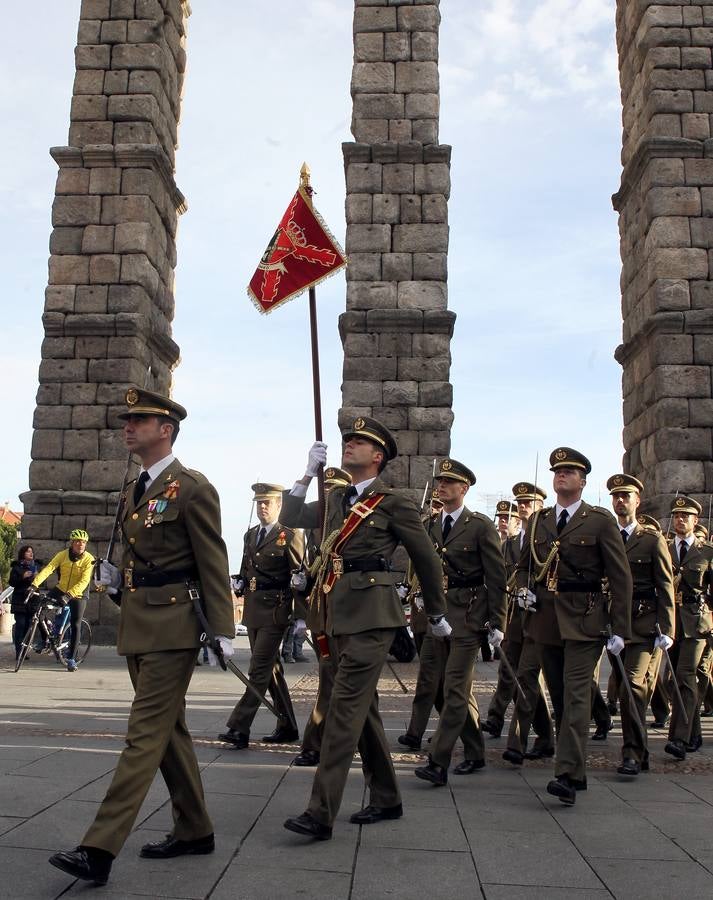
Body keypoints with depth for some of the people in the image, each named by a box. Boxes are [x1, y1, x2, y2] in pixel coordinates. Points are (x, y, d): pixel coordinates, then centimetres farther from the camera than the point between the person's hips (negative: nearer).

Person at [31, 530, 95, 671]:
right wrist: (34, 584, -36)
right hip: (61, 590, 2)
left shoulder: (89, 559, -16)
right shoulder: (63, 555, -10)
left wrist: (69, 594, -38)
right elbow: (48, 569, -22)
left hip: (78, 595, -2)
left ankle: (71, 659, 9)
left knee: (75, 626, -4)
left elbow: (84, 581, -25)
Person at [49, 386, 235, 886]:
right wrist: (117, 577, 8)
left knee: (146, 732, -5)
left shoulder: (192, 488, -10)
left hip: (173, 627, -9)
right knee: (170, 731, 15)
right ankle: (195, 830, 27)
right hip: (137, 624, 9)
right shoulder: (134, 490, 15)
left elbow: (213, 565, -12)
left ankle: (100, 849, -3)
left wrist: (221, 631, -13)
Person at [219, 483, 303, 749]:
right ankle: (287, 727, 23)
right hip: (252, 611, 8)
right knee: (271, 669, 13)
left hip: (275, 612, -8)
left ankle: (239, 728, -5)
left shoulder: (290, 535, -6)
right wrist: (240, 582, 3)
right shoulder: (250, 535, 15)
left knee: (258, 671, -8)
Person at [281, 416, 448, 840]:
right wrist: (309, 473, 3)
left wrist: (437, 614, 10)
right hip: (339, 615, 8)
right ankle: (386, 799, 27)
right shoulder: (336, 499, 16)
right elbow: (291, 517, 13)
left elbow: (427, 560, 2)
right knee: (364, 706, 14)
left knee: (346, 706, -10)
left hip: (370, 614, -8)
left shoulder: (394, 502, -5)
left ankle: (321, 814, -7)